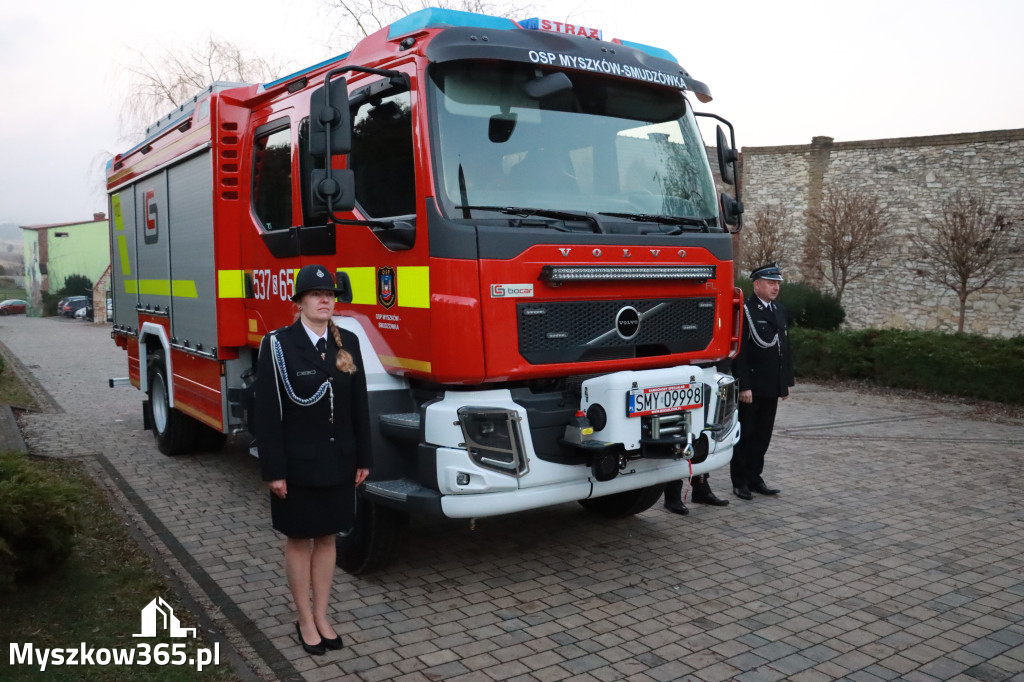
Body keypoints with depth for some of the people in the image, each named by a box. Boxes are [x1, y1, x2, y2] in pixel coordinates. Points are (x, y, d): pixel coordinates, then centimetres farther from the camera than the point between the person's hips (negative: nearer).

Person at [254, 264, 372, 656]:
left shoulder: (348, 342, 2)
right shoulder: (277, 345, -11)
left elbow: (359, 404, 5)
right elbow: (267, 412, -12)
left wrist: (363, 458, 4)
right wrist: (273, 470, -14)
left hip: (338, 461, 4)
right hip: (298, 463, -4)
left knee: (327, 537, 14)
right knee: (299, 539, 10)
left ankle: (322, 616, 28)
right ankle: (305, 621, 25)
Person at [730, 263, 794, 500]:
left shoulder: (780, 311, 14)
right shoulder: (745, 310, -11)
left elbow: (785, 347, 18)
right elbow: (740, 352, -15)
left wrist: (786, 382, 15)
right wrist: (744, 386, -19)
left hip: (771, 387, 7)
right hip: (750, 387, -7)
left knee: (763, 435, 12)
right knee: (745, 435, 3)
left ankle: (754, 477, 22)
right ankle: (740, 481, 13)